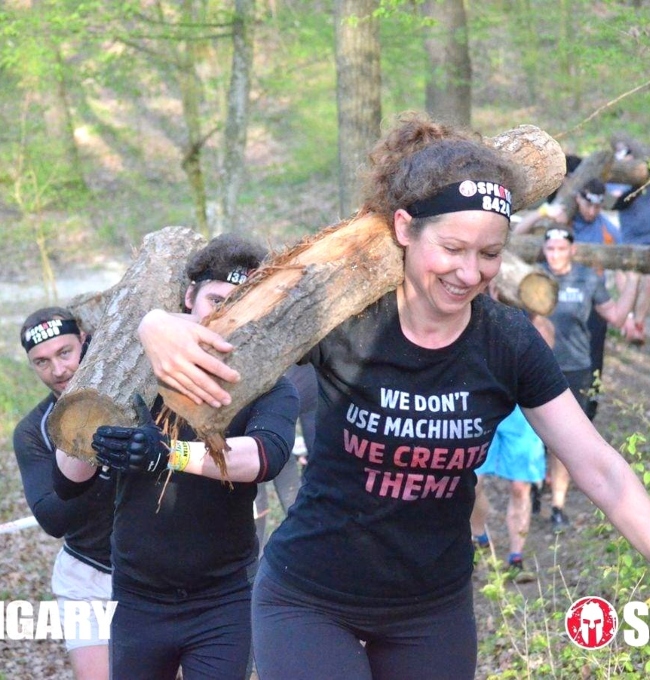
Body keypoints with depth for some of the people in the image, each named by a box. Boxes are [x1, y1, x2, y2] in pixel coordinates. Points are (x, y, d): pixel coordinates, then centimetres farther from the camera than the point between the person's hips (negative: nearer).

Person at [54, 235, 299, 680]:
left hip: (223, 602, -2)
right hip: (137, 598, 2)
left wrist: (172, 453, -44)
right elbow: (69, 484, 0)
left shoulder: (267, 387, -5)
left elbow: (267, 455, -29)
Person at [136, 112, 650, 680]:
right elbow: (214, 333, -15)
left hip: (435, 610, 3)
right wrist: (161, 330, -39)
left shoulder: (509, 343, -11)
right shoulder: (344, 316, -18)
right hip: (309, 604, -3)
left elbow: (601, 471, -10)